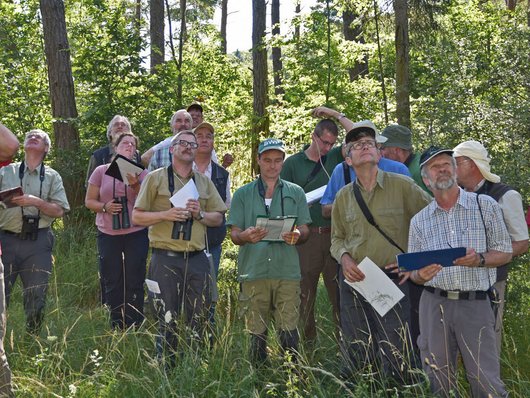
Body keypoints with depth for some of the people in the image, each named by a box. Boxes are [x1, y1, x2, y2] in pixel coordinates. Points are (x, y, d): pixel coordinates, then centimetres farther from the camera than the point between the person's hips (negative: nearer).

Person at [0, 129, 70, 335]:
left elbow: (59, 211, 1)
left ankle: (33, 338, 18)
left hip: (38, 242, 0)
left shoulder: (52, 177, 11)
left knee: (36, 295, 4)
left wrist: (36, 202, -13)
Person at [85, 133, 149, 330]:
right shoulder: (101, 171, 4)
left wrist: (135, 185, -19)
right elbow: (89, 201, 6)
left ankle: (134, 328, 9)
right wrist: (105, 207, -13)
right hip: (108, 234, 1)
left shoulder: (141, 172, 4)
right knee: (112, 284, 6)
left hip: (136, 234, -1)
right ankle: (116, 328, 15)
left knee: (134, 283, 1)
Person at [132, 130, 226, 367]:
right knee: (167, 320, -1)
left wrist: (200, 214, -5)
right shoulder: (156, 178, 4)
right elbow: (137, 217, 1)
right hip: (166, 259, -4)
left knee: (199, 320, 5)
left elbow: (218, 218, 15)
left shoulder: (204, 182, 16)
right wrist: (166, 215, -14)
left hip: (197, 259, 4)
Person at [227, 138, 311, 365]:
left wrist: (297, 235, -12)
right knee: (257, 333, 2)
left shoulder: (295, 193, 15)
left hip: (287, 271, 0)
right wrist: (246, 236, -16)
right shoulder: (243, 194, 13)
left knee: (288, 331, -5)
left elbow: (304, 230, 12)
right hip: (253, 271, 0)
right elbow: (234, 234, 8)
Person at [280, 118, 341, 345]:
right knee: (305, 289, 1)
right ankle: (307, 341, 10)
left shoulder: (336, 160, 12)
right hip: (306, 234, -1)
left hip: (334, 233, 1)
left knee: (338, 288, 1)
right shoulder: (293, 163, 7)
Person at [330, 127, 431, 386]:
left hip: (391, 279, -4)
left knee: (397, 358, -7)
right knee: (356, 358, 9)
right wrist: (344, 258, -2)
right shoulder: (344, 196, 9)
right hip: (353, 279, 4)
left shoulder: (402, 186, -3)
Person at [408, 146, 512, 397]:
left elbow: (505, 252, 6)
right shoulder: (419, 221, 10)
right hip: (434, 304, 2)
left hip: (476, 304, -2)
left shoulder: (485, 206, 4)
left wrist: (479, 260, -15)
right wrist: (422, 275, -13)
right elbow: (414, 273, 11)